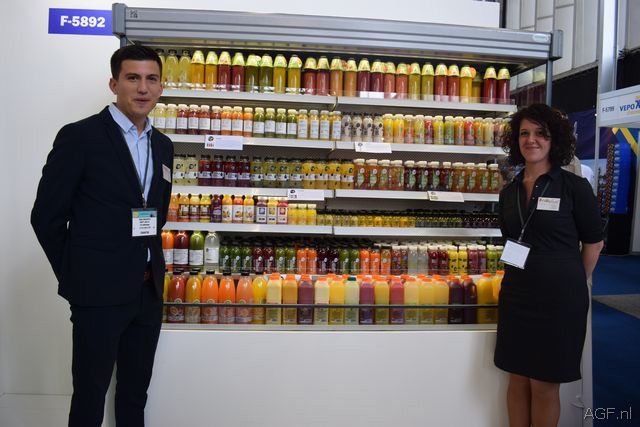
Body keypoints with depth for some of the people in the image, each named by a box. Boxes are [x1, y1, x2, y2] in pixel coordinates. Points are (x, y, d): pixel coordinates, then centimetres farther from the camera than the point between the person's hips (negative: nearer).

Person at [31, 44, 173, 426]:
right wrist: (75, 276, -2)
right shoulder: (80, 137, -9)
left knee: (136, 393, 17)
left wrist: (150, 265, 10)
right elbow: (47, 216, -7)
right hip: (99, 292, -5)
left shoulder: (163, 145, 10)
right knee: (90, 395, 10)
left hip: (148, 290, 6)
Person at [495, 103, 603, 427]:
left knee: (544, 385, 7)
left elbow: (593, 242, -1)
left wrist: (573, 285, 4)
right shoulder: (509, 192, 6)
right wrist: (526, 277, 8)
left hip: (559, 301, -4)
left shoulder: (574, 187, -8)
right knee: (517, 380, 13)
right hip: (516, 296, 4)